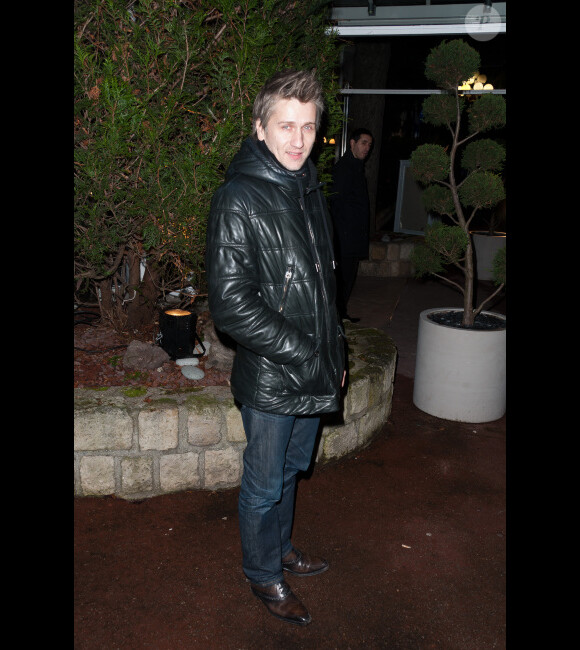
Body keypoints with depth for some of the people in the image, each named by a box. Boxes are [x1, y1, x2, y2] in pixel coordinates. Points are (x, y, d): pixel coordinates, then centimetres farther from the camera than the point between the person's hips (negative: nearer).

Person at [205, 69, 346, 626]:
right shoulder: (238, 199, -17)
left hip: (313, 373, 7)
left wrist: (334, 351, 12)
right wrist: (303, 354, -19)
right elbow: (229, 304, -22)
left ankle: (280, 547, 46)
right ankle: (263, 575, 34)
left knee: (291, 468, 24)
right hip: (269, 378, -7)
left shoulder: (309, 190, 9)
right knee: (264, 485, 11)